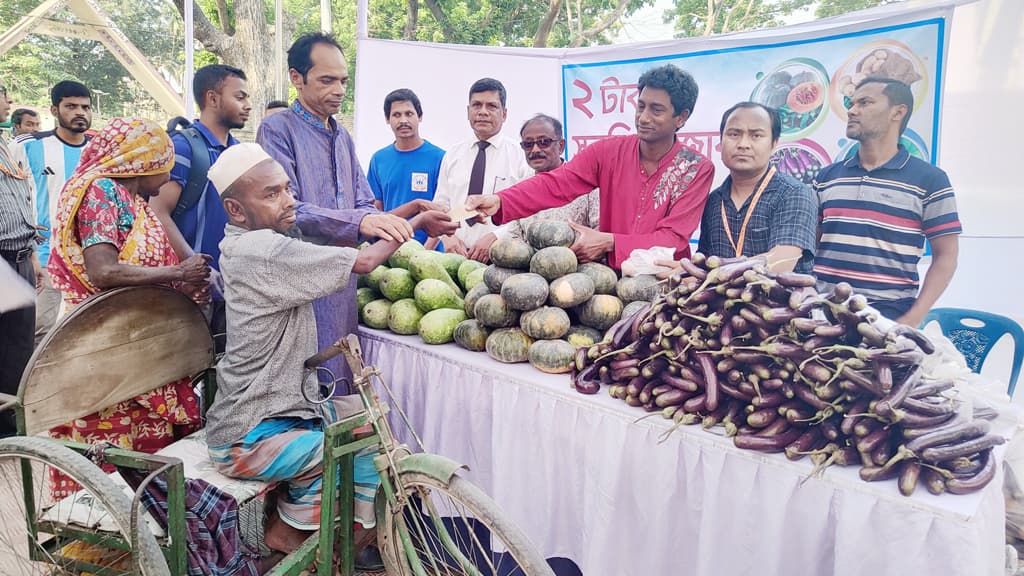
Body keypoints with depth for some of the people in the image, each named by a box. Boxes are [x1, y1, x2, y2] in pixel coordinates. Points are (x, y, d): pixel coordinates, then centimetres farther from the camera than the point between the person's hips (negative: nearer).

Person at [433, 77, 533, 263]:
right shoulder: (452, 155, 15)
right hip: (455, 253, 3)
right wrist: (448, 235, -3)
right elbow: (440, 205, 16)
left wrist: (495, 237, -15)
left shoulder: (520, 155, 3)